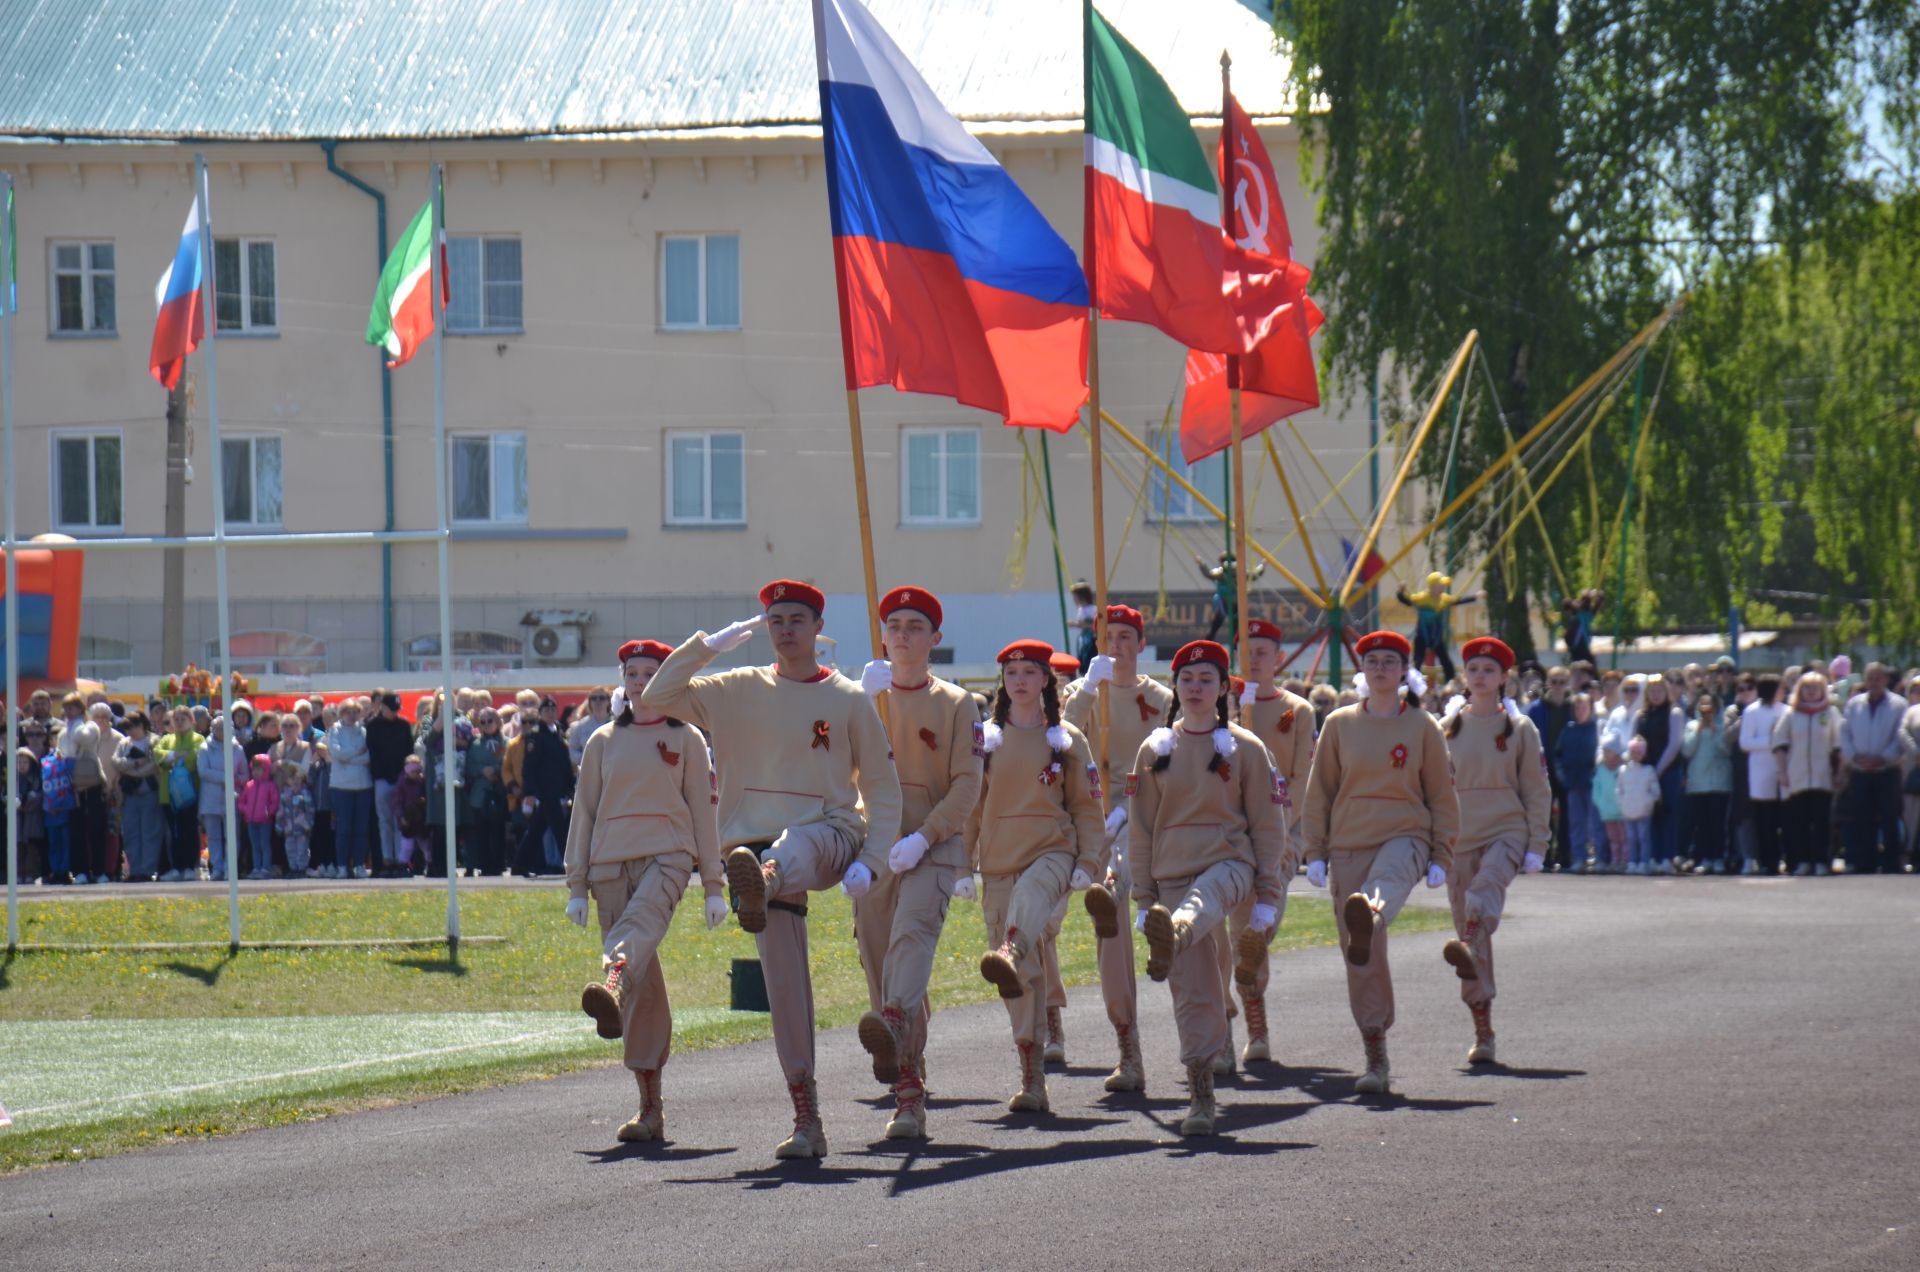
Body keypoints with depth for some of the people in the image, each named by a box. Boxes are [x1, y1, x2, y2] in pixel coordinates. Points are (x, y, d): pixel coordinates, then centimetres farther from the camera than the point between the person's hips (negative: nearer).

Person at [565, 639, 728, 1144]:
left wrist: (713, 885, 5)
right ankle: (650, 1107, 2)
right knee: (644, 985, 1)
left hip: (667, 856, -3)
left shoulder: (686, 739, 9)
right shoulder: (602, 742, 15)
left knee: (640, 925, -36)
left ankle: (611, 988, -69)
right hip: (611, 863, 3)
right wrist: (577, 886, 9)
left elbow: (703, 810, 8)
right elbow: (584, 812, 15)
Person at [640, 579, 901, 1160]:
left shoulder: (847, 699, 4)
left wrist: (871, 861, -7)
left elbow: (883, 787, 6)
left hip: (829, 834, -2)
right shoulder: (740, 691, 11)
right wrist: (709, 643, 0)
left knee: (793, 849, -40)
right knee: (784, 983, -4)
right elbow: (658, 697, 7)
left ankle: (761, 884, -75)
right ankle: (806, 1121, -2)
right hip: (761, 844, 3)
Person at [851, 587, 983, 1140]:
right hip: (874, 846, 4)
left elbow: (966, 783, -1)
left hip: (932, 847, -3)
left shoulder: (956, 704, 8)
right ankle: (909, 1094, 8)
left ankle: (895, 1022, -55)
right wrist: (867, 696, -14)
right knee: (878, 963, 2)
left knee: (913, 930, -30)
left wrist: (923, 836, -14)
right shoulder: (867, 696, 15)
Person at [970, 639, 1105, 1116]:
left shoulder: (1068, 740, 8)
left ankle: (1010, 955, -71)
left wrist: (1090, 862, -2)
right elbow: (970, 804, 12)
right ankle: (1031, 1079, 4)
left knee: (1030, 894, -40)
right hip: (999, 862, 2)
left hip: (1051, 852, -2)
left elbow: (1086, 806, 8)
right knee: (1024, 979, 0)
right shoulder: (984, 739, 11)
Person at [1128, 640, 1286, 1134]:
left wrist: (1266, 899, -1)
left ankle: (1172, 937, -73)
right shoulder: (1154, 750, 10)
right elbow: (1140, 828, 12)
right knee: (1191, 990, -2)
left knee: (1202, 901, -40)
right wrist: (1143, 898, 6)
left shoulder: (1245, 748, 5)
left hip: (1229, 862, -3)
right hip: (1173, 874, 3)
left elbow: (1268, 825, 5)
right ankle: (1201, 1095, 3)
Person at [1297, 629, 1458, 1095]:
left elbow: (1442, 796, 10)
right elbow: (1319, 792, 12)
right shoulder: (1340, 724, 9)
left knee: (1386, 885, -41)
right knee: (1362, 961, 0)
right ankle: (1376, 1059, 10)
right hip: (1349, 845, 2)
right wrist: (1315, 853, 5)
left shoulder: (1422, 727, 6)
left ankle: (1367, 922, -76)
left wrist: (1440, 859, 3)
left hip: (1405, 837, -2)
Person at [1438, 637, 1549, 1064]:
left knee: (1484, 891, -35)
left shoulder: (1519, 728, 5)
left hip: (1506, 832, -3)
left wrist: (1537, 847, -2)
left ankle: (1468, 948, -63)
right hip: (1460, 837, 3)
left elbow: (1537, 790, 5)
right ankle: (1483, 1033, 7)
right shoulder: (1447, 729, 10)